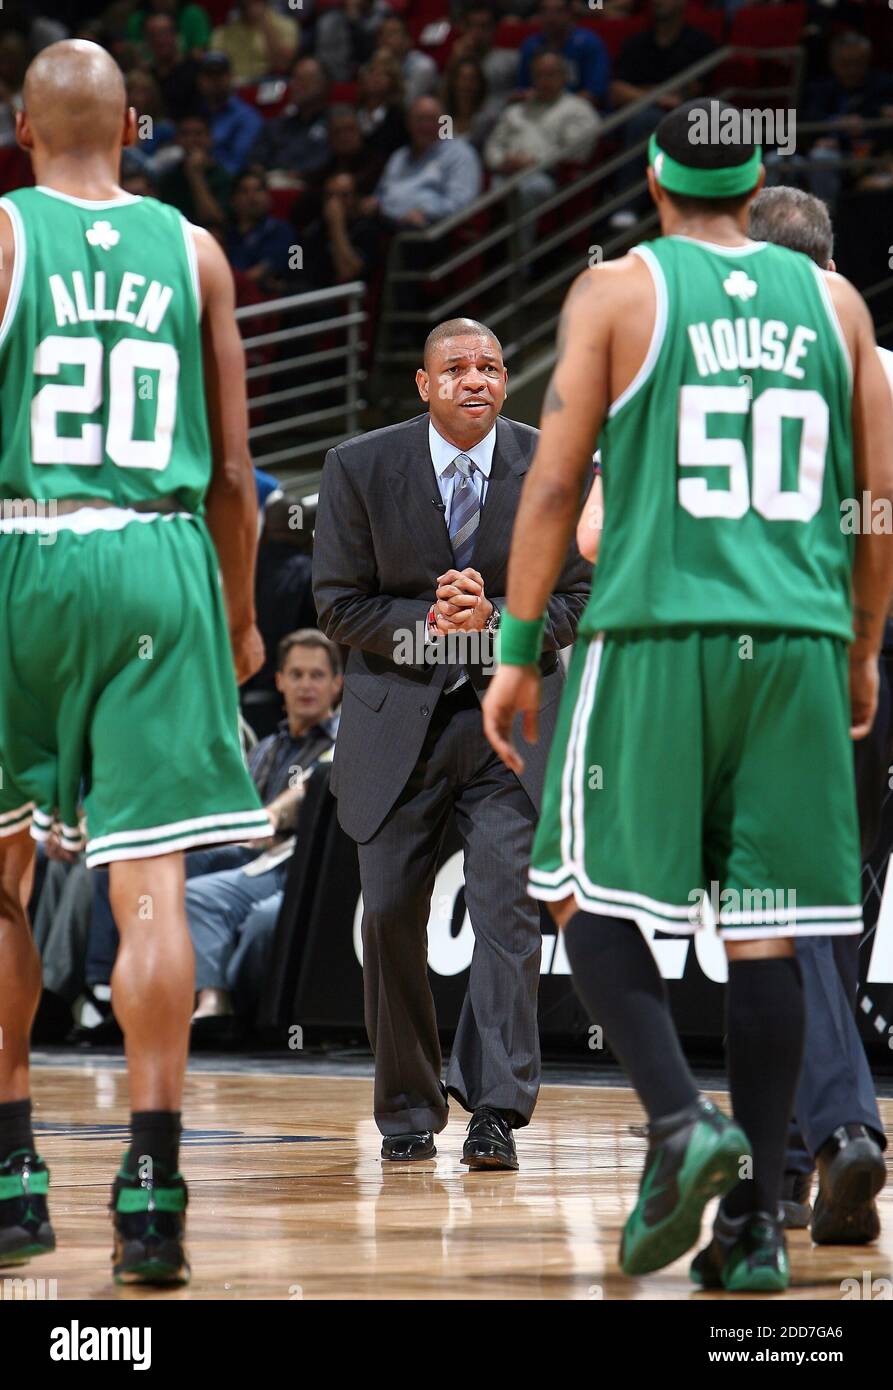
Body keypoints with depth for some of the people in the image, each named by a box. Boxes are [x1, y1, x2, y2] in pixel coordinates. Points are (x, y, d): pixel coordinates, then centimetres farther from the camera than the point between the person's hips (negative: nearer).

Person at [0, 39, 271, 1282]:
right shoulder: (191, 250, 9)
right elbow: (232, 471, 10)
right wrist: (240, 618, 22)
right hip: (160, 565, 1)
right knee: (151, 887, -3)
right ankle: (150, 1191, -9)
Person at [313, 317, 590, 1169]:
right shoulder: (360, 467, -3)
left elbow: (577, 597, 0)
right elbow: (338, 604, -2)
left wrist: (495, 619, -18)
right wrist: (429, 621, -18)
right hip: (397, 717, 1)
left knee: (508, 907, -13)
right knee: (390, 916, 3)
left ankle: (496, 1114, -14)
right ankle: (408, 1114, 17)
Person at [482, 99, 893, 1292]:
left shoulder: (618, 291, 2)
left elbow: (556, 483, -2)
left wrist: (518, 650, 3)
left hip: (654, 627, -3)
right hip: (797, 644, 3)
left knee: (593, 895, 7)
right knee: (762, 929, 5)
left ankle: (681, 1120, -16)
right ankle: (755, 1223, 3)